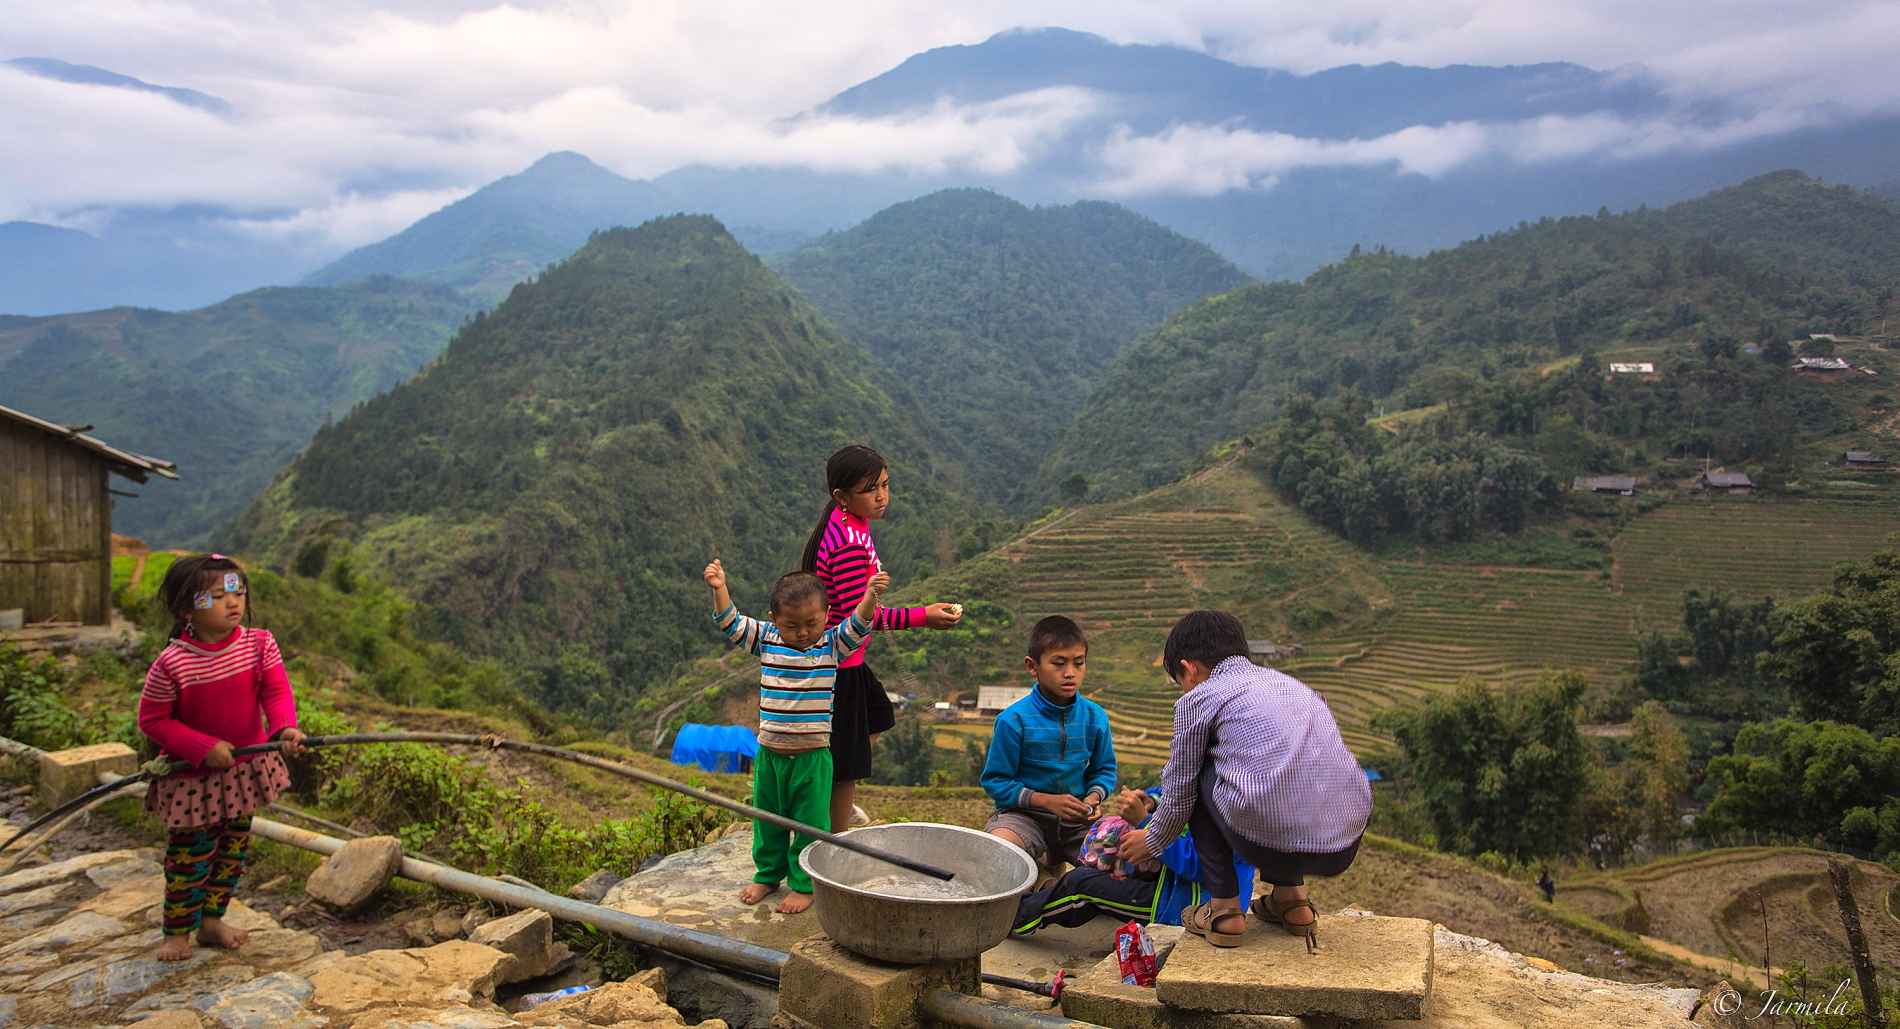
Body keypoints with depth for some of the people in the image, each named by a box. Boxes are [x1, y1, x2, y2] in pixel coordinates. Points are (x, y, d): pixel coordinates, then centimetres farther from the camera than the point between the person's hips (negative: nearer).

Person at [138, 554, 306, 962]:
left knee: (234, 849, 17)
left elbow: (277, 692, -16)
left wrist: (285, 728, -36)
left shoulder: (259, 644, -11)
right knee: (190, 855, 7)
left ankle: (211, 920, 36)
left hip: (246, 770, 4)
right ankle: (177, 932, 27)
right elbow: (152, 721, -13)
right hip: (192, 778, -4)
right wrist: (204, 747, -22)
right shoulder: (170, 665, -21)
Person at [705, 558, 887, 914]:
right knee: (768, 819, 18)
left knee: (810, 824, 4)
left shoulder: (833, 644, -6)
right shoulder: (766, 639, 0)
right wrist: (719, 589, -15)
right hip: (769, 753, 3)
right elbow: (730, 622, 0)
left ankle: (804, 884, 20)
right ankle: (768, 874, 36)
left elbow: (859, 623, -19)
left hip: (812, 755, -3)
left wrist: (871, 593, -37)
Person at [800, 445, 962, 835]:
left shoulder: (844, 523, 4)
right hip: (838, 661, -11)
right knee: (846, 761, 1)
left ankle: (839, 801, 44)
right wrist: (923, 617, -24)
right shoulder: (850, 544, -27)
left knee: (878, 718, 30)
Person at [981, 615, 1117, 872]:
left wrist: (1094, 796, -11)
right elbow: (995, 781, -9)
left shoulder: (1095, 717, -1)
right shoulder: (1013, 720, -13)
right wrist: (1046, 800, -20)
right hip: (1024, 813, -5)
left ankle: (1054, 857, 17)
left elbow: (1104, 769, 12)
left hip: (1077, 818, 5)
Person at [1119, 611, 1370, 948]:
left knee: (1200, 774, 19)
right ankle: (1291, 898, 27)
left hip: (1271, 845, -6)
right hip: (1347, 848, 7)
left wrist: (1151, 840, 37)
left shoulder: (1198, 699, 7)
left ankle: (1224, 909, 16)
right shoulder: (1289, 682, 25)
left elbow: (1180, 795, 14)